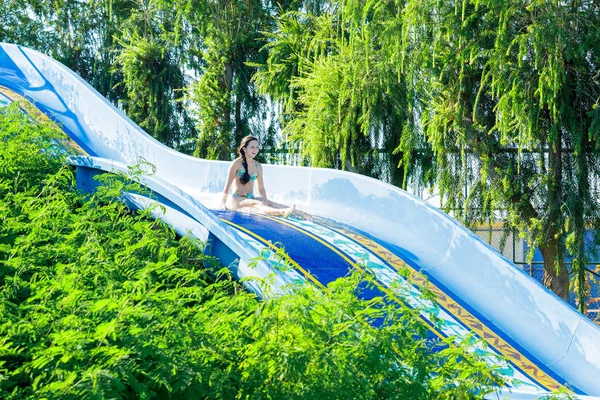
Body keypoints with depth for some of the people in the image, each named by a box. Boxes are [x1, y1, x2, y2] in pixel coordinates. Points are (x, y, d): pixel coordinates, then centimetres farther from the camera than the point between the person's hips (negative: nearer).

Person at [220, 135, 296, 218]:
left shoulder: (258, 166, 13)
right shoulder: (237, 163, -2)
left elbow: (261, 188, 19)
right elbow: (227, 186, -2)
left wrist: (265, 202, 6)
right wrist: (223, 203, -10)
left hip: (251, 198, 5)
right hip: (238, 199, -5)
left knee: (271, 203, -25)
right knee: (257, 204, -35)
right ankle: (282, 212, -65)